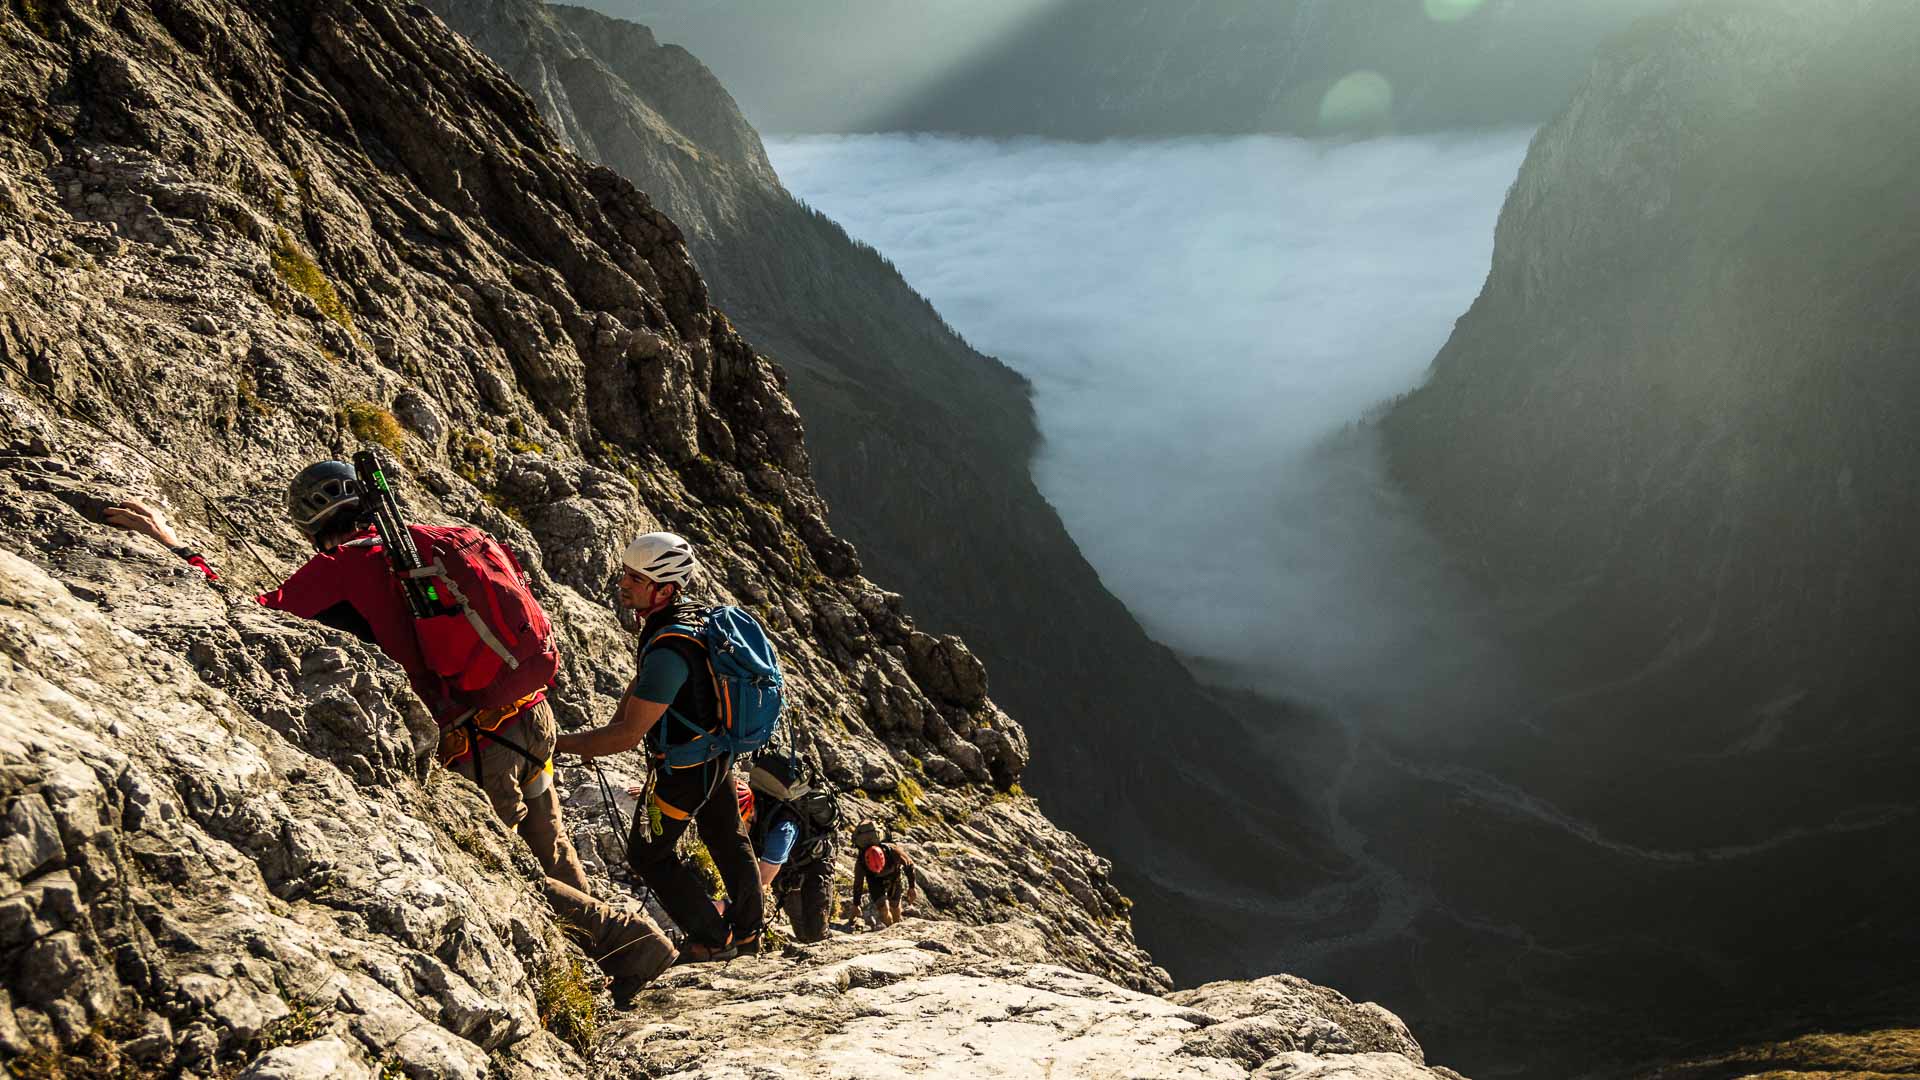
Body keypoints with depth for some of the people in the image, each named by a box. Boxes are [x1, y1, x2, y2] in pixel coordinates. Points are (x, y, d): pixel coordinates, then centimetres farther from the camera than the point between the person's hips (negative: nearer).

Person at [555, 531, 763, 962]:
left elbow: (629, 735, -32)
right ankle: (747, 931, 42)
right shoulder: (689, 613, -4)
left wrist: (562, 743, -25)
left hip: (686, 768, -9)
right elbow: (643, 682, 9)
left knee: (647, 855, 10)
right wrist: (606, 730, 2)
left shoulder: (669, 649, -35)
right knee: (727, 840, 24)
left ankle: (714, 939, 20)